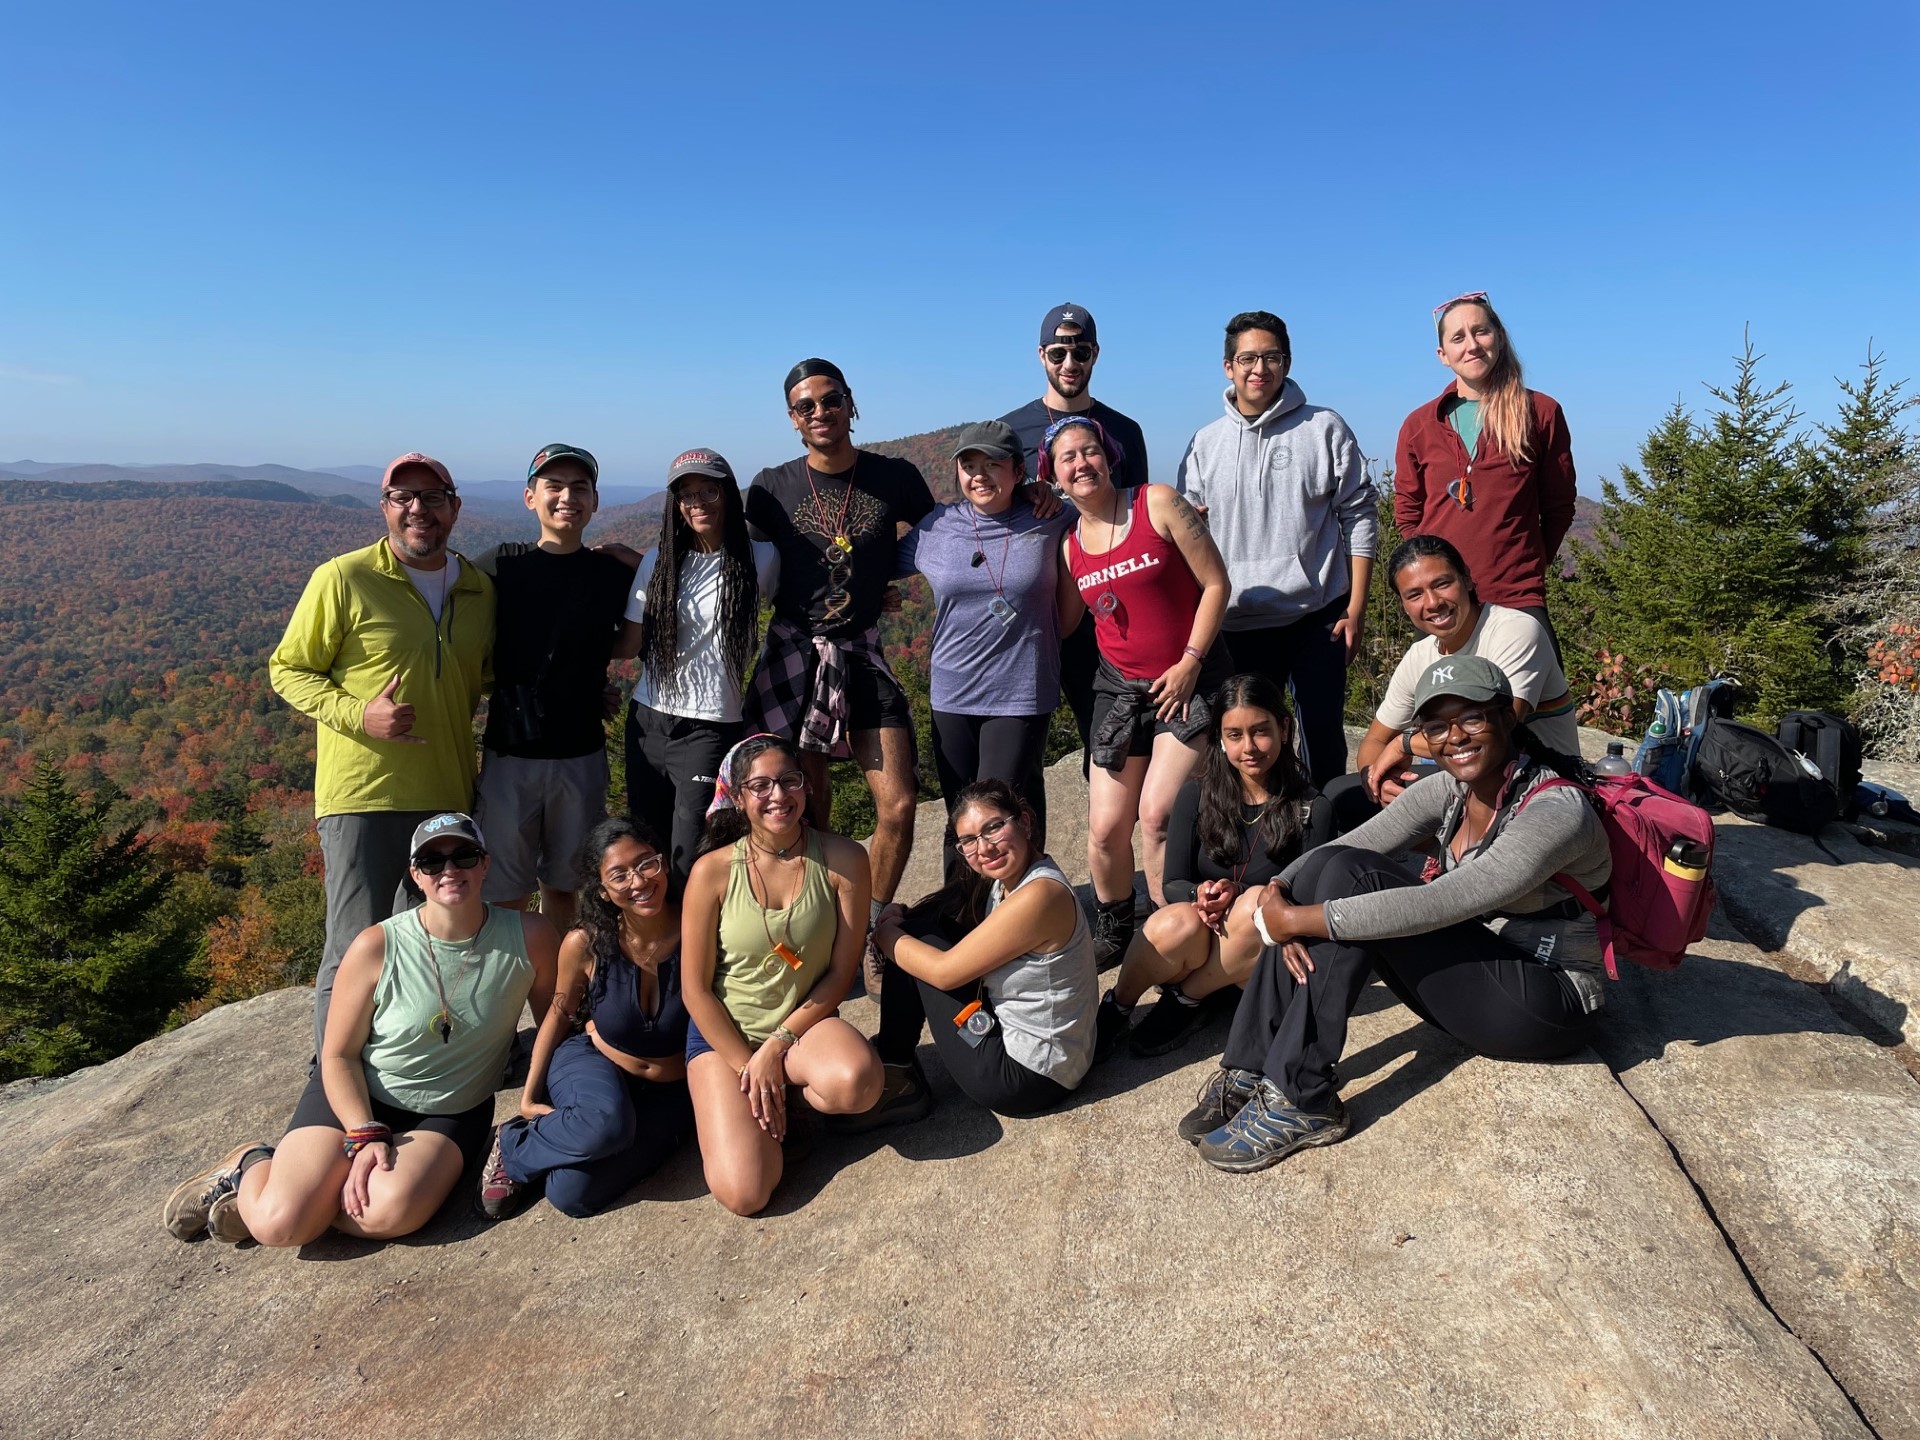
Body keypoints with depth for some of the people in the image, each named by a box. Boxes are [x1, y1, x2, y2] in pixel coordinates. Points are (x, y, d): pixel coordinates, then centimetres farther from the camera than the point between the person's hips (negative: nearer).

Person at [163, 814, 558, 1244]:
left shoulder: (530, 938, -14)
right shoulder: (378, 947, -14)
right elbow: (339, 1055, -7)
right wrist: (366, 1137, -18)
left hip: (451, 1113, 1)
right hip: (356, 1095, 0)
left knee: (391, 1213, -29)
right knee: (279, 1224, -20)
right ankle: (252, 1166, 15)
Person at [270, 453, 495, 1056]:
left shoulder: (480, 588, 9)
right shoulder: (342, 580, -6)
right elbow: (288, 669, -1)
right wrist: (358, 713, -18)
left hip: (448, 797, 5)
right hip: (362, 797, -5)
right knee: (356, 952, 0)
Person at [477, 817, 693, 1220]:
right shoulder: (586, 944, -14)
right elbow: (560, 1013, 4)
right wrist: (528, 1096, 3)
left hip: (669, 1092, 0)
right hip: (594, 1063, 0)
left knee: (571, 1194, -23)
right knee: (606, 1123, -38)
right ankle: (514, 1146, -6)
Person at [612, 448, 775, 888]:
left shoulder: (759, 559, -1)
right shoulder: (658, 561, 5)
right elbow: (630, 644, 4)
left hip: (711, 727, -3)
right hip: (648, 719, 4)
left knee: (690, 861, -6)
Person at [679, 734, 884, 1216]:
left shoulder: (843, 860, -12)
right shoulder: (713, 871, -13)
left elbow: (841, 972, -8)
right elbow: (695, 989, -7)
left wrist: (776, 1048, -14)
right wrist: (748, 1066, -11)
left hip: (804, 1022, 1)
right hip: (724, 1032, 0)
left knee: (856, 1082, -35)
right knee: (744, 1193, -17)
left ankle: (792, 1094, 1)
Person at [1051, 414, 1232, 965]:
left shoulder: (1158, 503, -10)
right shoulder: (1068, 544, 3)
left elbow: (1215, 582, -9)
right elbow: (1062, 621, 12)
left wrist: (1190, 661, -12)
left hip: (1189, 679, -4)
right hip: (1120, 687, 4)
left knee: (1157, 814, -15)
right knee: (1106, 828, 1)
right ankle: (1111, 935, 26)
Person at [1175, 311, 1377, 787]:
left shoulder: (1325, 429, 4)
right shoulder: (1205, 444, 10)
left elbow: (1358, 518, 3)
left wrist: (1356, 609, -3)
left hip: (1318, 617, -2)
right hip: (1239, 623, 2)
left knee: (1323, 740, 3)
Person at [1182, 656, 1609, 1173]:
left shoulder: (1557, 810, -22)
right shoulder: (1448, 790, 1)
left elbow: (1436, 906, -31)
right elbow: (1335, 849, -5)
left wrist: (1298, 918, -30)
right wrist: (1278, 893, -26)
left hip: (1548, 1004, -7)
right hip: (1475, 974, 7)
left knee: (1351, 879, -23)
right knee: (1328, 867, -14)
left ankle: (1301, 1100, -20)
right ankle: (1249, 1072, -14)